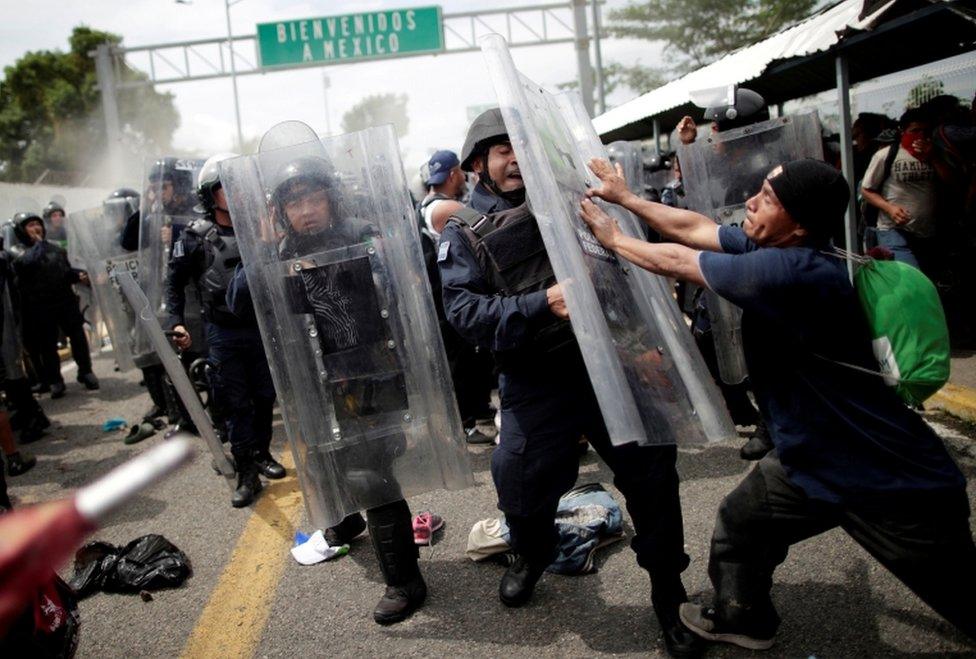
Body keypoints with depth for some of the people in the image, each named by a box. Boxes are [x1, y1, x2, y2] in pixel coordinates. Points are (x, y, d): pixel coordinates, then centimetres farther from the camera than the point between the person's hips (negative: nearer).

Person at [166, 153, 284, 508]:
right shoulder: (196, 236, -6)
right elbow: (175, 281, 3)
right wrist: (177, 322, -5)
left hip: (261, 326, 3)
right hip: (223, 332, -2)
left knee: (265, 396, 12)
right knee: (236, 404, 1)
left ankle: (262, 454, 32)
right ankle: (247, 474, 8)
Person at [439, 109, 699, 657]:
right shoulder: (464, 235, 1)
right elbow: (464, 310, -14)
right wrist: (540, 303, -25)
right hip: (535, 381, -2)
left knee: (652, 471, 1)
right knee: (521, 481, 5)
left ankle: (668, 592, 24)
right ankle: (533, 556, 42)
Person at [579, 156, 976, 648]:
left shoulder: (793, 272, -31)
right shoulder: (770, 246, -5)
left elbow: (678, 261, -19)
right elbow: (692, 229, 7)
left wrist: (614, 239, -3)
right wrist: (623, 197, 11)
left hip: (898, 483, -9)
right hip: (813, 458, 9)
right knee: (739, 525, 19)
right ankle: (740, 619, 41)